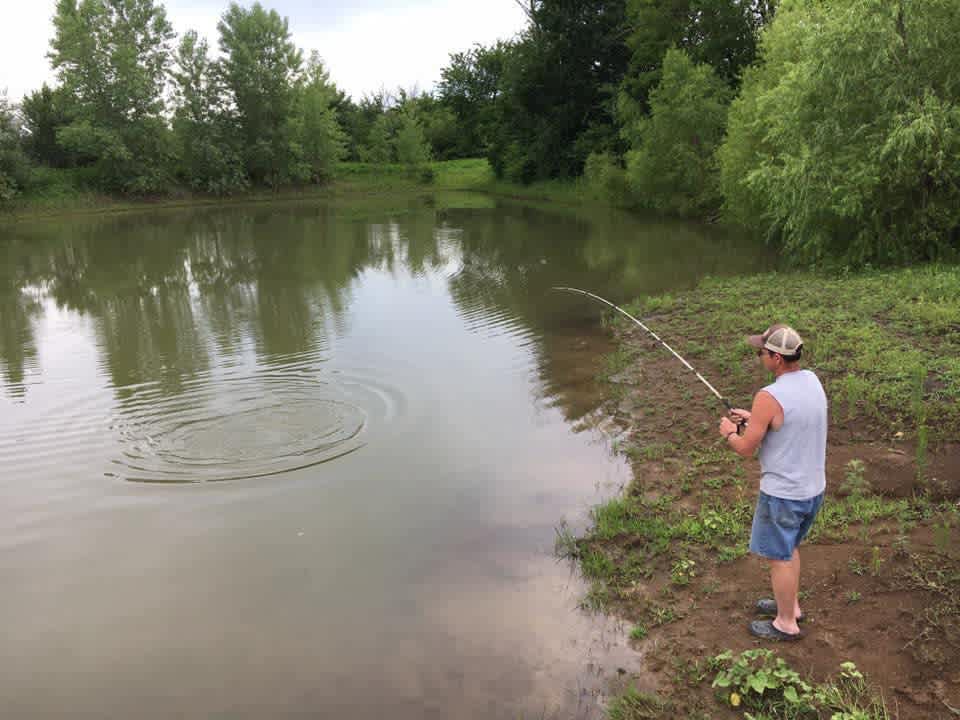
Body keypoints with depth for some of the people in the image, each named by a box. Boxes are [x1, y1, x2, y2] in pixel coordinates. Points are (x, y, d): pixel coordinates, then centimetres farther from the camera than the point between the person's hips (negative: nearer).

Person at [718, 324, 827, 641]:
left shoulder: (769, 397, -27)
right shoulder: (812, 381, -2)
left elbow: (746, 449, -17)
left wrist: (729, 432, 3)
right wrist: (754, 418, 14)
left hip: (783, 494, -8)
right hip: (814, 487, 8)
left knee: (779, 556, 10)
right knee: (789, 547, 26)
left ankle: (786, 624, 26)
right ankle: (791, 604, 42)